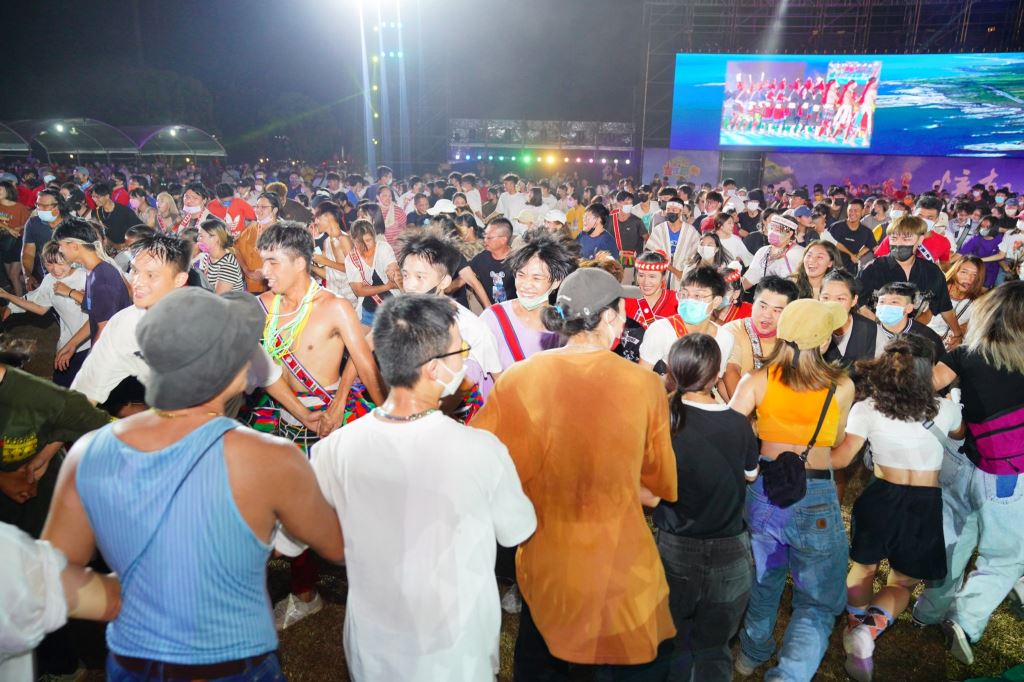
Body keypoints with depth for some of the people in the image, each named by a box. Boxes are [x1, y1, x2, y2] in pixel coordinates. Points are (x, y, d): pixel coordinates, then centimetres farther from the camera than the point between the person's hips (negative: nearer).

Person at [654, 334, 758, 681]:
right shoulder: (739, 424, -13)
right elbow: (751, 474, 6)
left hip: (674, 549, -1)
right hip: (729, 552, 1)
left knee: (674, 648, 22)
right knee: (714, 652, 20)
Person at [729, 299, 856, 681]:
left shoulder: (759, 380, -10)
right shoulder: (842, 387, -10)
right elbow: (836, 444, 4)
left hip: (762, 490, 3)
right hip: (816, 498, -3)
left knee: (763, 580, 28)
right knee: (818, 601, 16)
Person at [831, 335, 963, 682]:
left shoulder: (866, 408, -12)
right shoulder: (946, 410, -5)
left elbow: (840, 458, -13)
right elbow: (960, 434, 19)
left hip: (880, 497, 0)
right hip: (927, 506, 1)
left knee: (864, 567, 25)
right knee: (903, 582, 14)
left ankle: (855, 626, 16)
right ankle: (871, 626, -13)